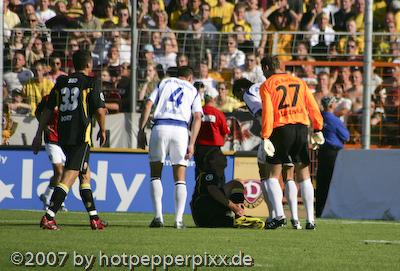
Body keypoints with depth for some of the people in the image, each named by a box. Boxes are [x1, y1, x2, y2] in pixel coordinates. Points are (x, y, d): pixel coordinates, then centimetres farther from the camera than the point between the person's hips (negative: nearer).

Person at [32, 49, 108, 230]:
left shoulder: (61, 82, 13)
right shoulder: (91, 83, -3)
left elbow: (47, 110, 12)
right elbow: (100, 110, -9)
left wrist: (39, 135, 16)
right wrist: (102, 130, 8)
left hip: (63, 135, 6)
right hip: (81, 135, -6)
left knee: (85, 174, 19)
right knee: (69, 177, -9)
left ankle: (94, 218, 23)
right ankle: (48, 217, -20)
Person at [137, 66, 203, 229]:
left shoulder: (164, 83, 21)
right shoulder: (192, 90, 20)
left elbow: (148, 106, 8)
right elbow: (197, 117, 6)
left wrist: (141, 131, 6)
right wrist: (192, 143, 1)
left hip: (160, 127, 0)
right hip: (180, 129, 0)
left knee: (155, 174, 11)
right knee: (180, 179, 8)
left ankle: (158, 216, -1)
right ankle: (179, 220, 0)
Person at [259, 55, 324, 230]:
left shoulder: (267, 86, 0)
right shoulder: (299, 82, 14)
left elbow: (267, 112, -10)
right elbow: (313, 107, 12)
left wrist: (265, 137, -12)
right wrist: (317, 129, 19)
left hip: (281, 130, -4)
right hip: (301, 128, 4)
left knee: (272, 175, 5)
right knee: (304, 176, 11)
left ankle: (279, 215, -12)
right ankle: (310, 219, 6)